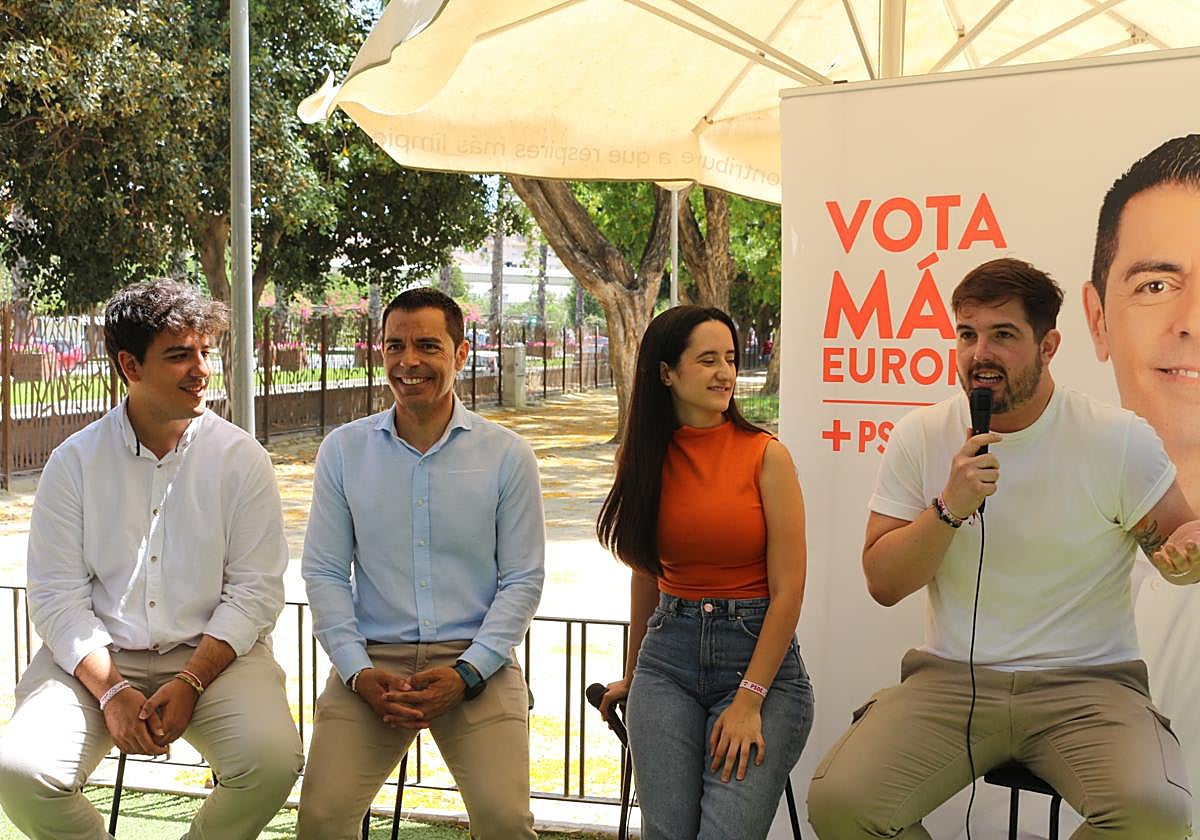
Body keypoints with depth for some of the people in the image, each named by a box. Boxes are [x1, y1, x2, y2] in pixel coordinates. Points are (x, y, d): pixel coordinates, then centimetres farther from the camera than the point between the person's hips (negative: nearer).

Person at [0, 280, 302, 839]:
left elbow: (255, 590, -2)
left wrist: (190, 682, -14)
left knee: (273, 760, -27)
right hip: (95, 656, 1)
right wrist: (111, 692, -15)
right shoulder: (75, 462, 3)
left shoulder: (241, 458, 1)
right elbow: (56, 595, -1)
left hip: (213, 653, 0)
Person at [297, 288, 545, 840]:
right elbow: (324, 573, 6)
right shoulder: (342, 451, 6)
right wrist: (359, 673, -6)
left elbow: (522, 580, 1)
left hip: (475, 661, -1)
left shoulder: (507, 455, 1)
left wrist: (466, 674, -10)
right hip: (371, 662, 1)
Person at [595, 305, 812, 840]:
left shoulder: (765, 455, -5)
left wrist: (749, 701, -13)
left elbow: (788, 589, -8)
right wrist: (631, 676, 23)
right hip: (669, 659, 3)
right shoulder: (646, 457, 7)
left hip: (759, 654, -3)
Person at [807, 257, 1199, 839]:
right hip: (951, 680, 1)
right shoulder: (920, 437, 2)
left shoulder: (1120, 439, -3)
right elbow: (883, 583, 1)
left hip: (1088, 683, -1)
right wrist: (950, 506, -16)